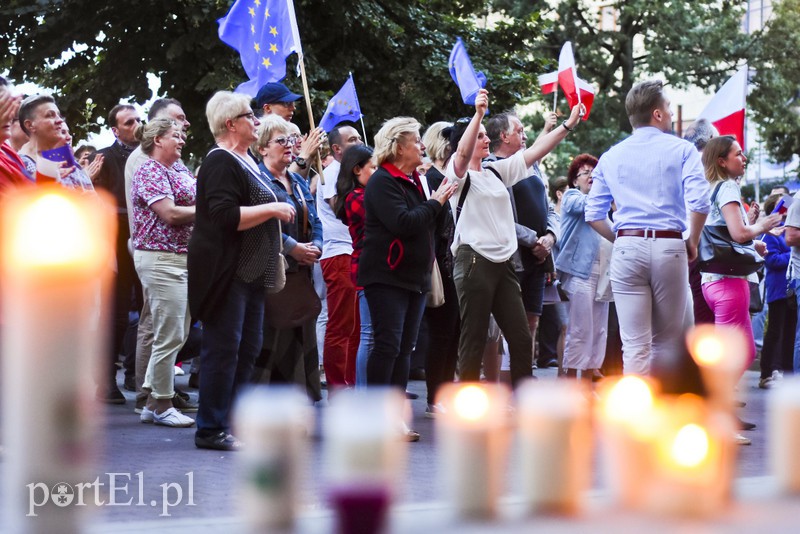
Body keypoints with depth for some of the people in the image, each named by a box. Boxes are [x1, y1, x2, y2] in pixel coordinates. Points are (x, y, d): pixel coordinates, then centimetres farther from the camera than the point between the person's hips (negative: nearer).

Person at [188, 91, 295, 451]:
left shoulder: (247, 161, 18)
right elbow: (226, 216, -24)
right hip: (224, 270, -10)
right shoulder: (220, 162, -13)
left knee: (247, 349, 10)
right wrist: (272, 209, -19)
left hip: (251, 271, 10)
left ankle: (231, 421, 17)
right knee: (223, 348, -7)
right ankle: (211, 430, -2)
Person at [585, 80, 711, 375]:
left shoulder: (611, 157, 12)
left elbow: (594, 214, 9)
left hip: (627, 249, 2)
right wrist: (693, 242, 4)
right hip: (669, 247, -2)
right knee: (666, 342, 11)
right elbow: (699, 202, -10)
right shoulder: (681, 149, 2)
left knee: (635, 345, -3)